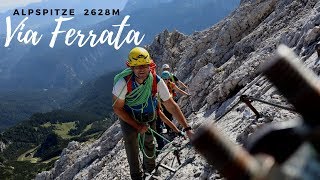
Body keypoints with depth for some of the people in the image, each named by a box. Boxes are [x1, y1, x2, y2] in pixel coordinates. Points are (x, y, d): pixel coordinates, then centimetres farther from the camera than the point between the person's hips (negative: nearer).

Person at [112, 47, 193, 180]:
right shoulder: (123, 82, -32)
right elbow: (117, 108, -19)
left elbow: (171, 106, -20)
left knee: (149, 144, 16)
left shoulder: (157, 81, -26)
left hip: (149, 118, 2)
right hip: (128, 118, -2)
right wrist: (137, 126, -18)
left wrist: (187, 128, -22)